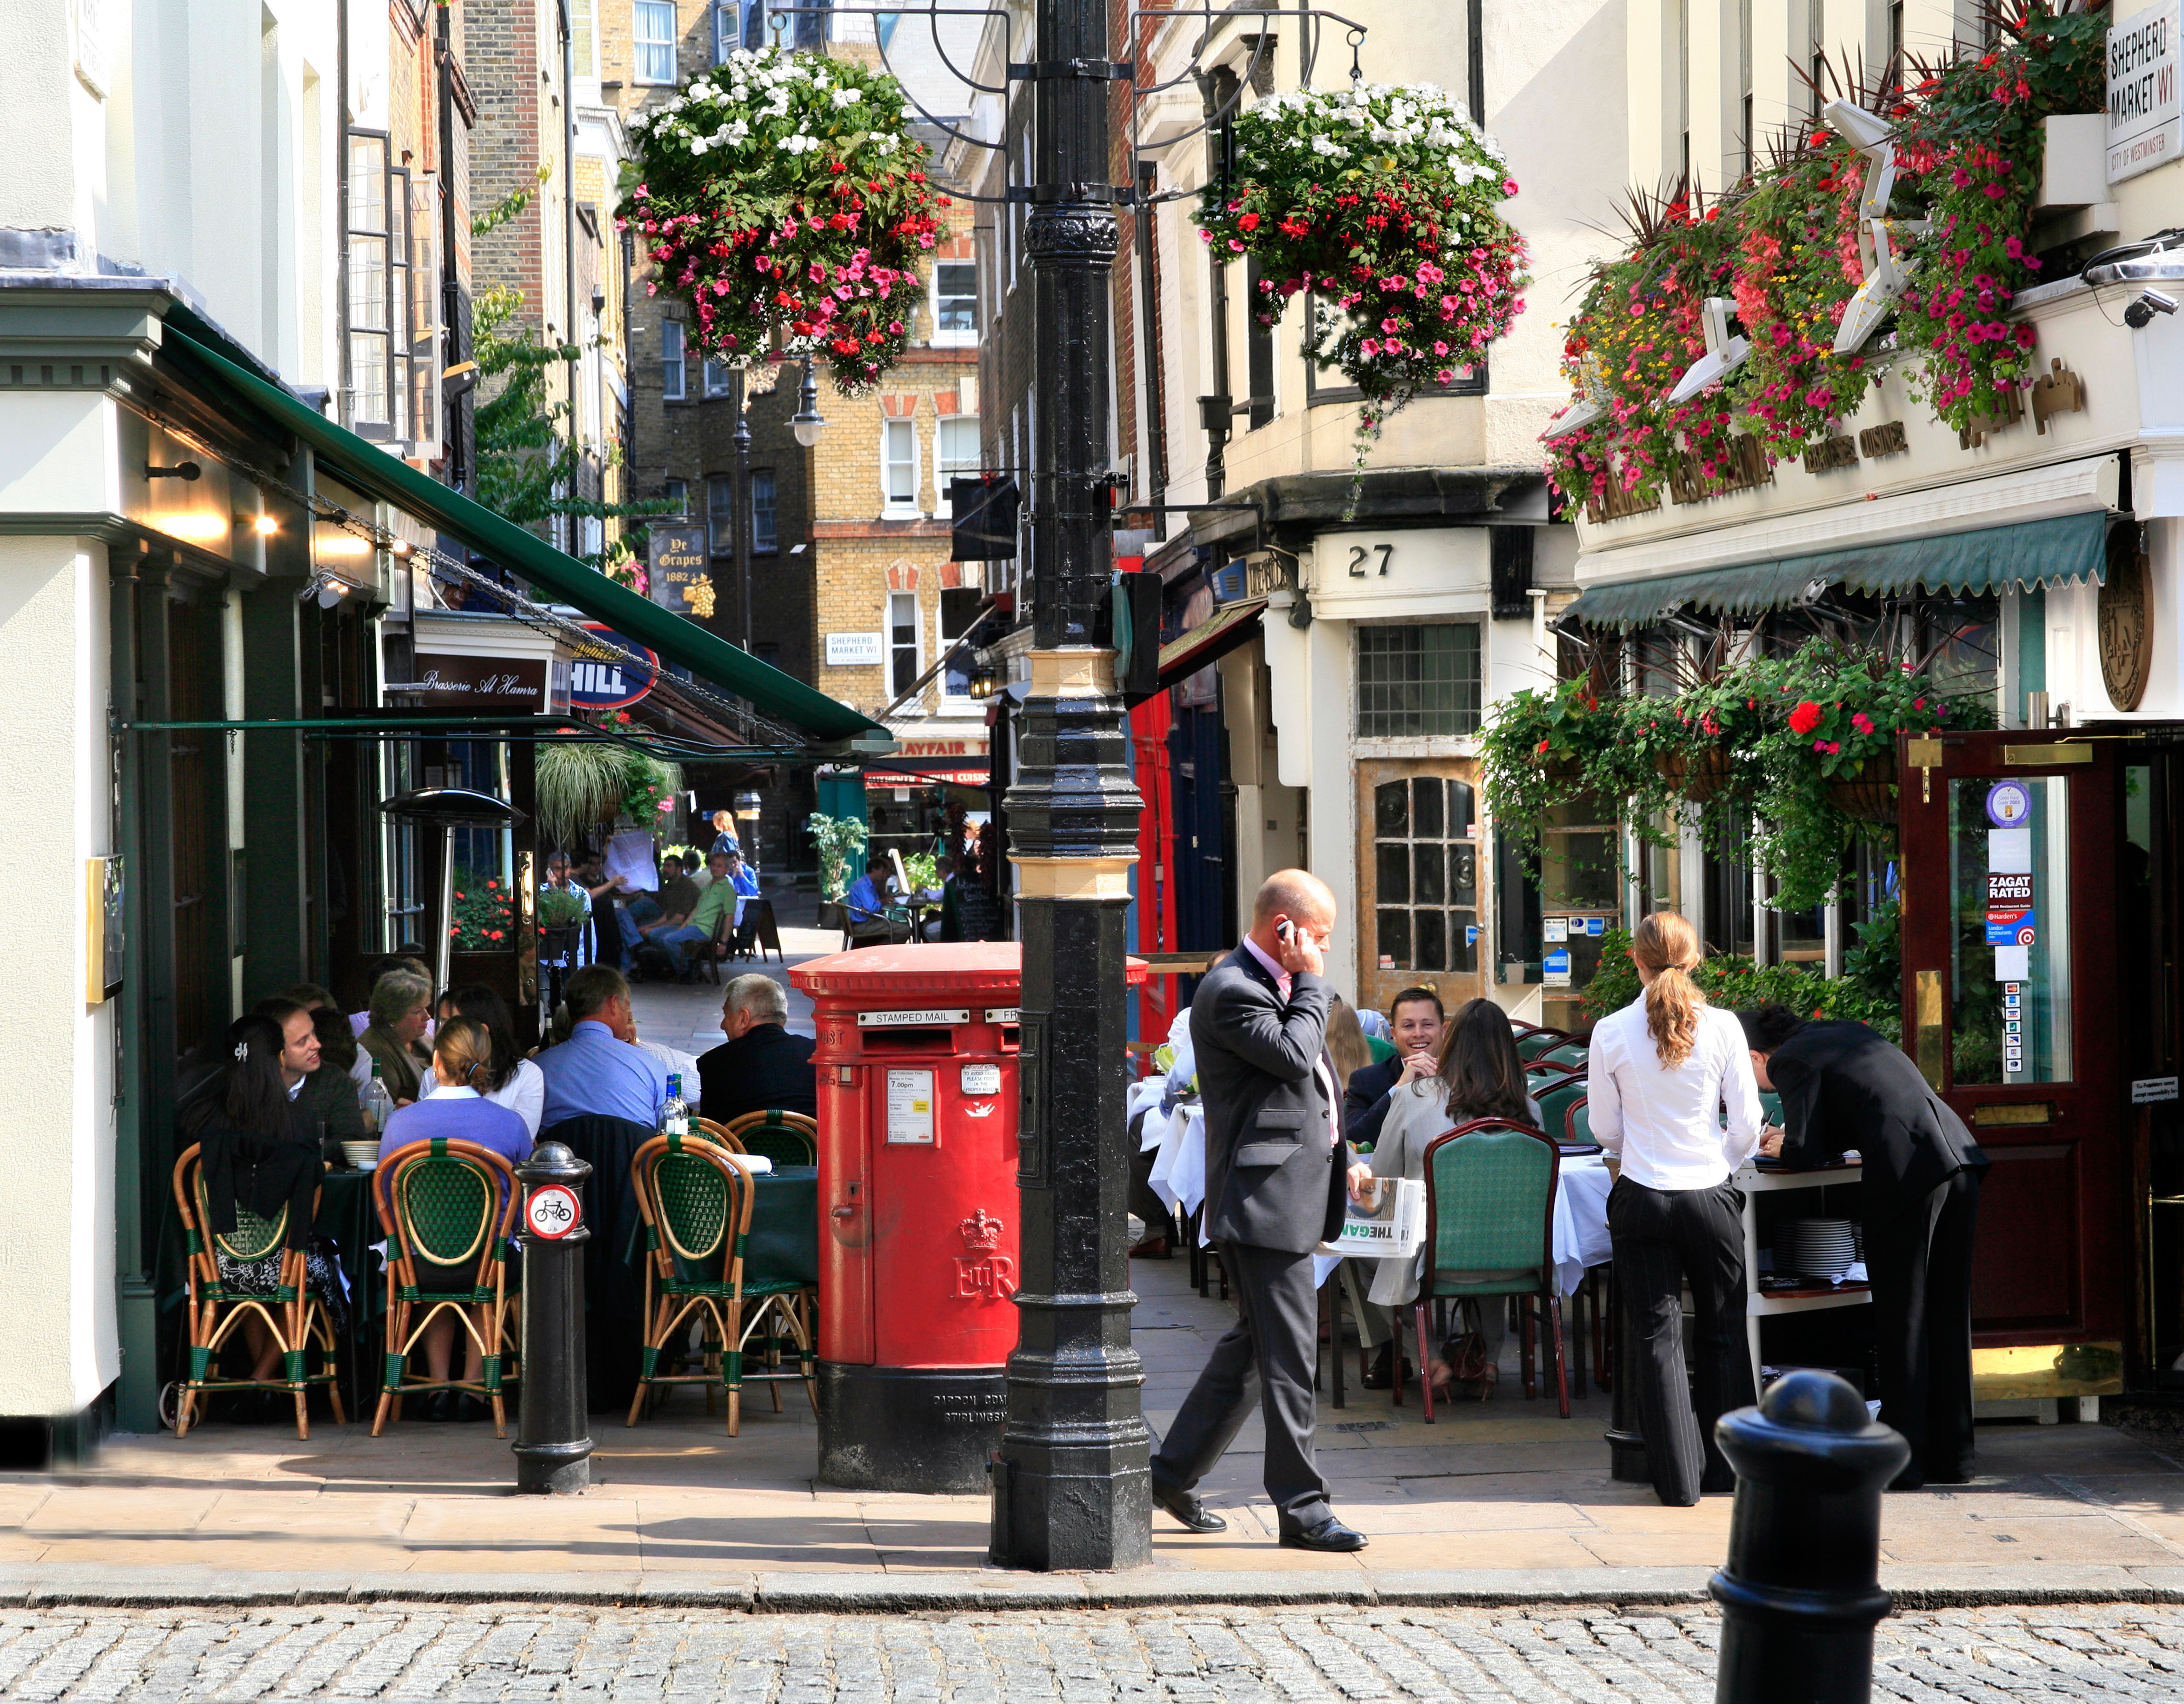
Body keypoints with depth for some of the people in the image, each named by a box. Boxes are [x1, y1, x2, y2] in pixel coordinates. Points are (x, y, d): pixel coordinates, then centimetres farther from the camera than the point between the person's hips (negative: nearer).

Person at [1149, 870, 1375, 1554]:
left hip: (1293, 1195, 11)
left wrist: (1340, 1157, 21)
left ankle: (1175, 1472, 26)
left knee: (1253, 1343, 16)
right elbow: (1295, 1057, -25)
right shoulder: (1232, 991, -14)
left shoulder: (1281, 985, 19)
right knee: (1288, 1356, -7)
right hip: (1265, 1197, -11)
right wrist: (1311, 982, -14)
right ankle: (1301, 1509, -1)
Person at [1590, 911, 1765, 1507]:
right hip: (1711, 1196, 0)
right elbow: (1747, 1126, -3)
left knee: (1657, 1336, 7)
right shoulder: (1722, 1027, -6)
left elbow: (1605, 1130, 2)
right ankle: (1726, 1467, 21)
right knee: (1724, 1333, 15)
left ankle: (1678, 1478, 7)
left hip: (1642, 1200, 0)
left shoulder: (1612, 1032, -6)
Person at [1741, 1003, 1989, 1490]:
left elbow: (1807, 1151, -3)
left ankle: (1903, 1462, 6)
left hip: (1905, 1175, -8)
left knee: (1900, 1319, 2)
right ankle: (1951, 1456, 19)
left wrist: (1782, 1147, 18)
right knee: (1948, 1315, 13)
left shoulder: (1790, 1061, 2)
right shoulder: (1845, 1031, 26)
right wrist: (1796, 1135, 31)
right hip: (1959, 1159, 8)